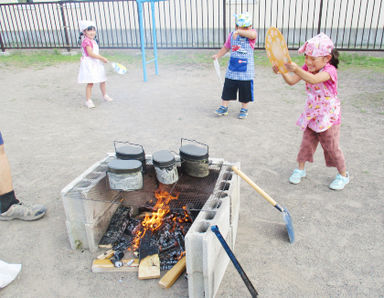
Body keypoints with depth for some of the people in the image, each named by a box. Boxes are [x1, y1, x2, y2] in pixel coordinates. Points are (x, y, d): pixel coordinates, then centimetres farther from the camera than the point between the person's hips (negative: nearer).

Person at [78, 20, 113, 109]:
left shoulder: (93, 41, 12)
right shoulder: (86, 41, -17)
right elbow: (90, 54, -23)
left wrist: (102, 59, 8)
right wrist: (102, 58, -20)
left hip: (96, 63, 9)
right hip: (89, 64, -9)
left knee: (102, 80, 18)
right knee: (90, 83, -8)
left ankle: (105, 95, 35)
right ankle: (88, 100, 0)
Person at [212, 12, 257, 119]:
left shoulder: (251, 34, -7)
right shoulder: (231, 35, 5)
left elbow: (252, 34, -33)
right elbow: (226, 47, 18)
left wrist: (239, 31, -43)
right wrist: (217, 55, 7)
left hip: (246, 70, -3)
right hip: (232, 70, 3)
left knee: (245, 90, 7)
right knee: (228, 88, 7)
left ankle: (244, 109, 24)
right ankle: (224, 107, 19)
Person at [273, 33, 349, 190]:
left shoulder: (329, 70, -23)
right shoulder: (307, 68, -2)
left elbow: (313, 79, -44)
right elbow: (291, 81, -14)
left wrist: (296, 69, -59)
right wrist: (282, 71, -33)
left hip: (328, 117, -5)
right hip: (311, 114, 5)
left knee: (331, 146, 6)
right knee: (306, 142, 11)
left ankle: (343, 175, 25)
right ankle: (300, 169, 28)